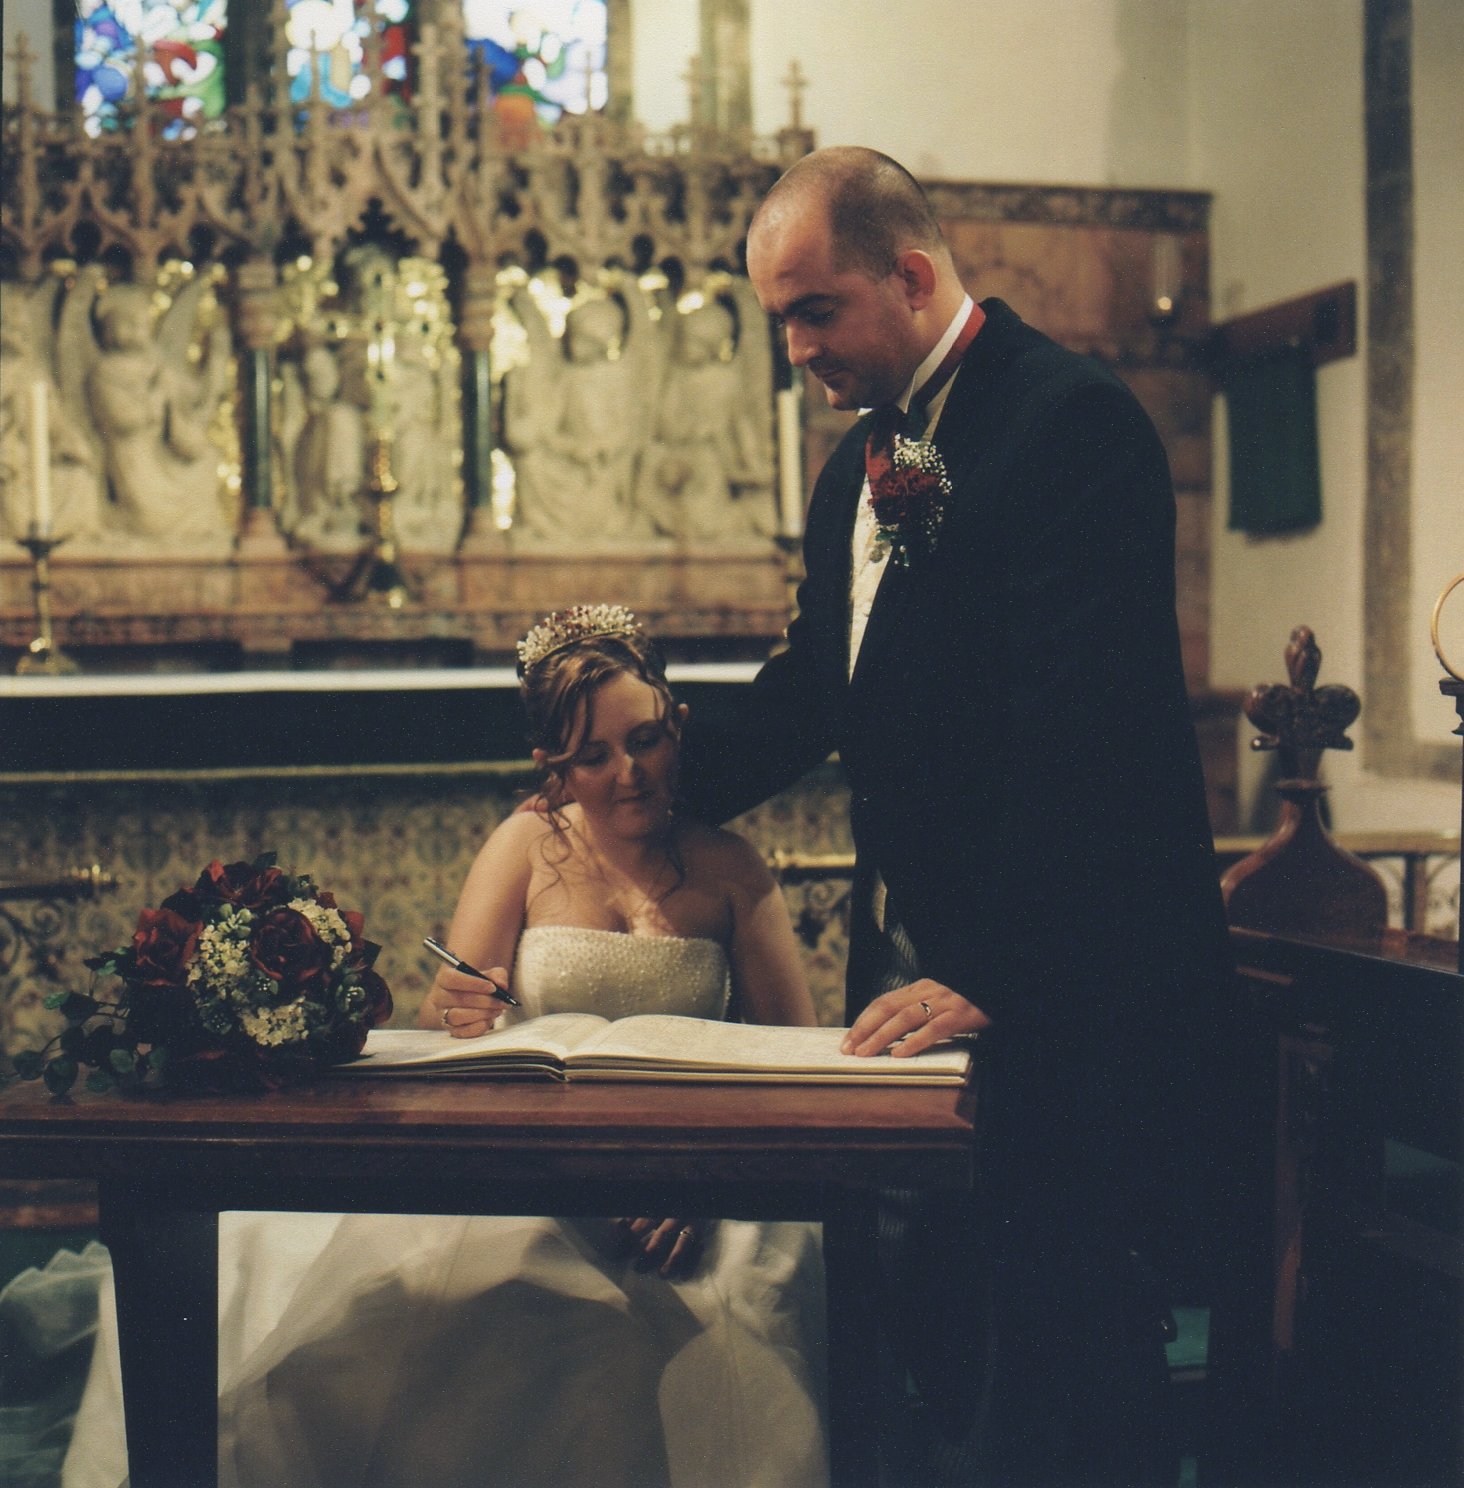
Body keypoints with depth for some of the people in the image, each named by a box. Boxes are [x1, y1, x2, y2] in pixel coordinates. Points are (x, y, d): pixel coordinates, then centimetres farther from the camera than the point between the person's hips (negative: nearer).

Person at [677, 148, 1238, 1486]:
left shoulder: (1073, 420, -13)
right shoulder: (861, 464, 16)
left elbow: (1081, 726, -20)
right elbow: (818, 686, 25)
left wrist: (992, 973, -23)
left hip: (1068, 983, -8)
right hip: (922, 969, 9)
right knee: (936, 1339, 12)